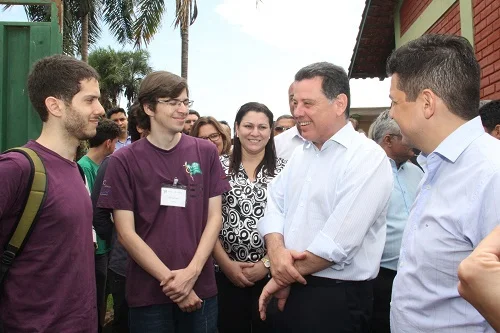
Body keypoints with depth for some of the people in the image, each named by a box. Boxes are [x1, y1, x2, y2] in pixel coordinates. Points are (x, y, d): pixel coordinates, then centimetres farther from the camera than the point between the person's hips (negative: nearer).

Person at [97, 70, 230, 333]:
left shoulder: (206, 152, 2)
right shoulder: (124, 161, -4)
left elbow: (214, 217, 1)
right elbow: (126, 233, -6)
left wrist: (192, 272, -11)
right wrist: (170, 280, -11)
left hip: (201, 288, 2)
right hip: (148, 292, -2)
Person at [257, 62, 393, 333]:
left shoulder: (367, 157, -15)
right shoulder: (300, 154, 10)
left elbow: (339, 239, -22)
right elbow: (274, 206, 7)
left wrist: (284, 278, -12)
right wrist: (276, 251, -14)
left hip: (338, 297, -7)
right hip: (292, 291, 7)